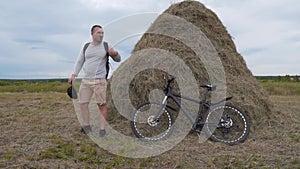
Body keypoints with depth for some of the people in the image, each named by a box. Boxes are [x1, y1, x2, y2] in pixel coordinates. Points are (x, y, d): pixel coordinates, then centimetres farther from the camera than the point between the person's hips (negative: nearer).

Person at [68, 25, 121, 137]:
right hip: (85, 80, 4)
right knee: (82, 104, 7)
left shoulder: (106, 46, 3)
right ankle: (86, 126, 23)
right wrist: (74, 75, 6)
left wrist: (115, 54, -16)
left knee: (102, 105, -5)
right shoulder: (86, 47, 11)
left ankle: (102, 129, 4)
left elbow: (118, 60, 7)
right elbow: (79, 61, 16)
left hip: (99, 80, -4)